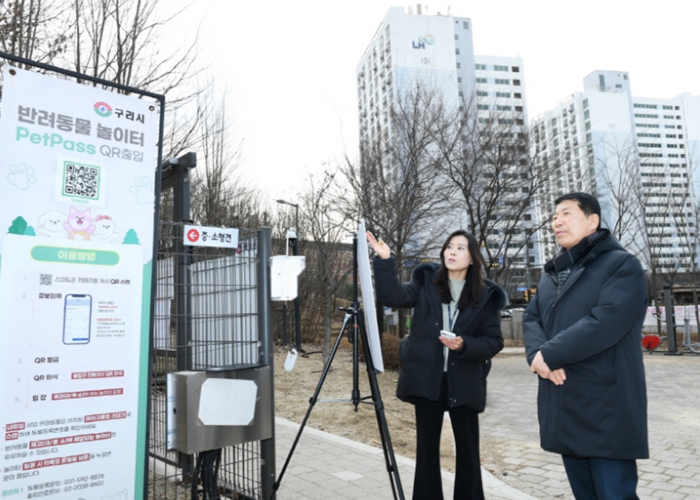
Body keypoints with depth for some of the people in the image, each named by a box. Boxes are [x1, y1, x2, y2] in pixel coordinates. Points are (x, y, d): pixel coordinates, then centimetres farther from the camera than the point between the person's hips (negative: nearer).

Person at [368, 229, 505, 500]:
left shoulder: (486, 295, 0)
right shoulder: (426, 281, 3)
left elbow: (494, 341, -1)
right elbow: (392, 296, -11)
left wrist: (465, 345, -19)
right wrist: (385, 260, -23)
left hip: (465, 381, 0)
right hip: (427, 378, 1)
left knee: (467, 448, 9)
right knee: (427, 445, 10)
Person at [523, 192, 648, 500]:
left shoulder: (622, 265, -7)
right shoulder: (551, 274, 17)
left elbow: (605, 322, -21)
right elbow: (530, 318, 8)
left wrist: (549, 354, -15)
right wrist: (538, 353, -14)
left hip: (607, 411, -6)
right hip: (563, 409, 7)